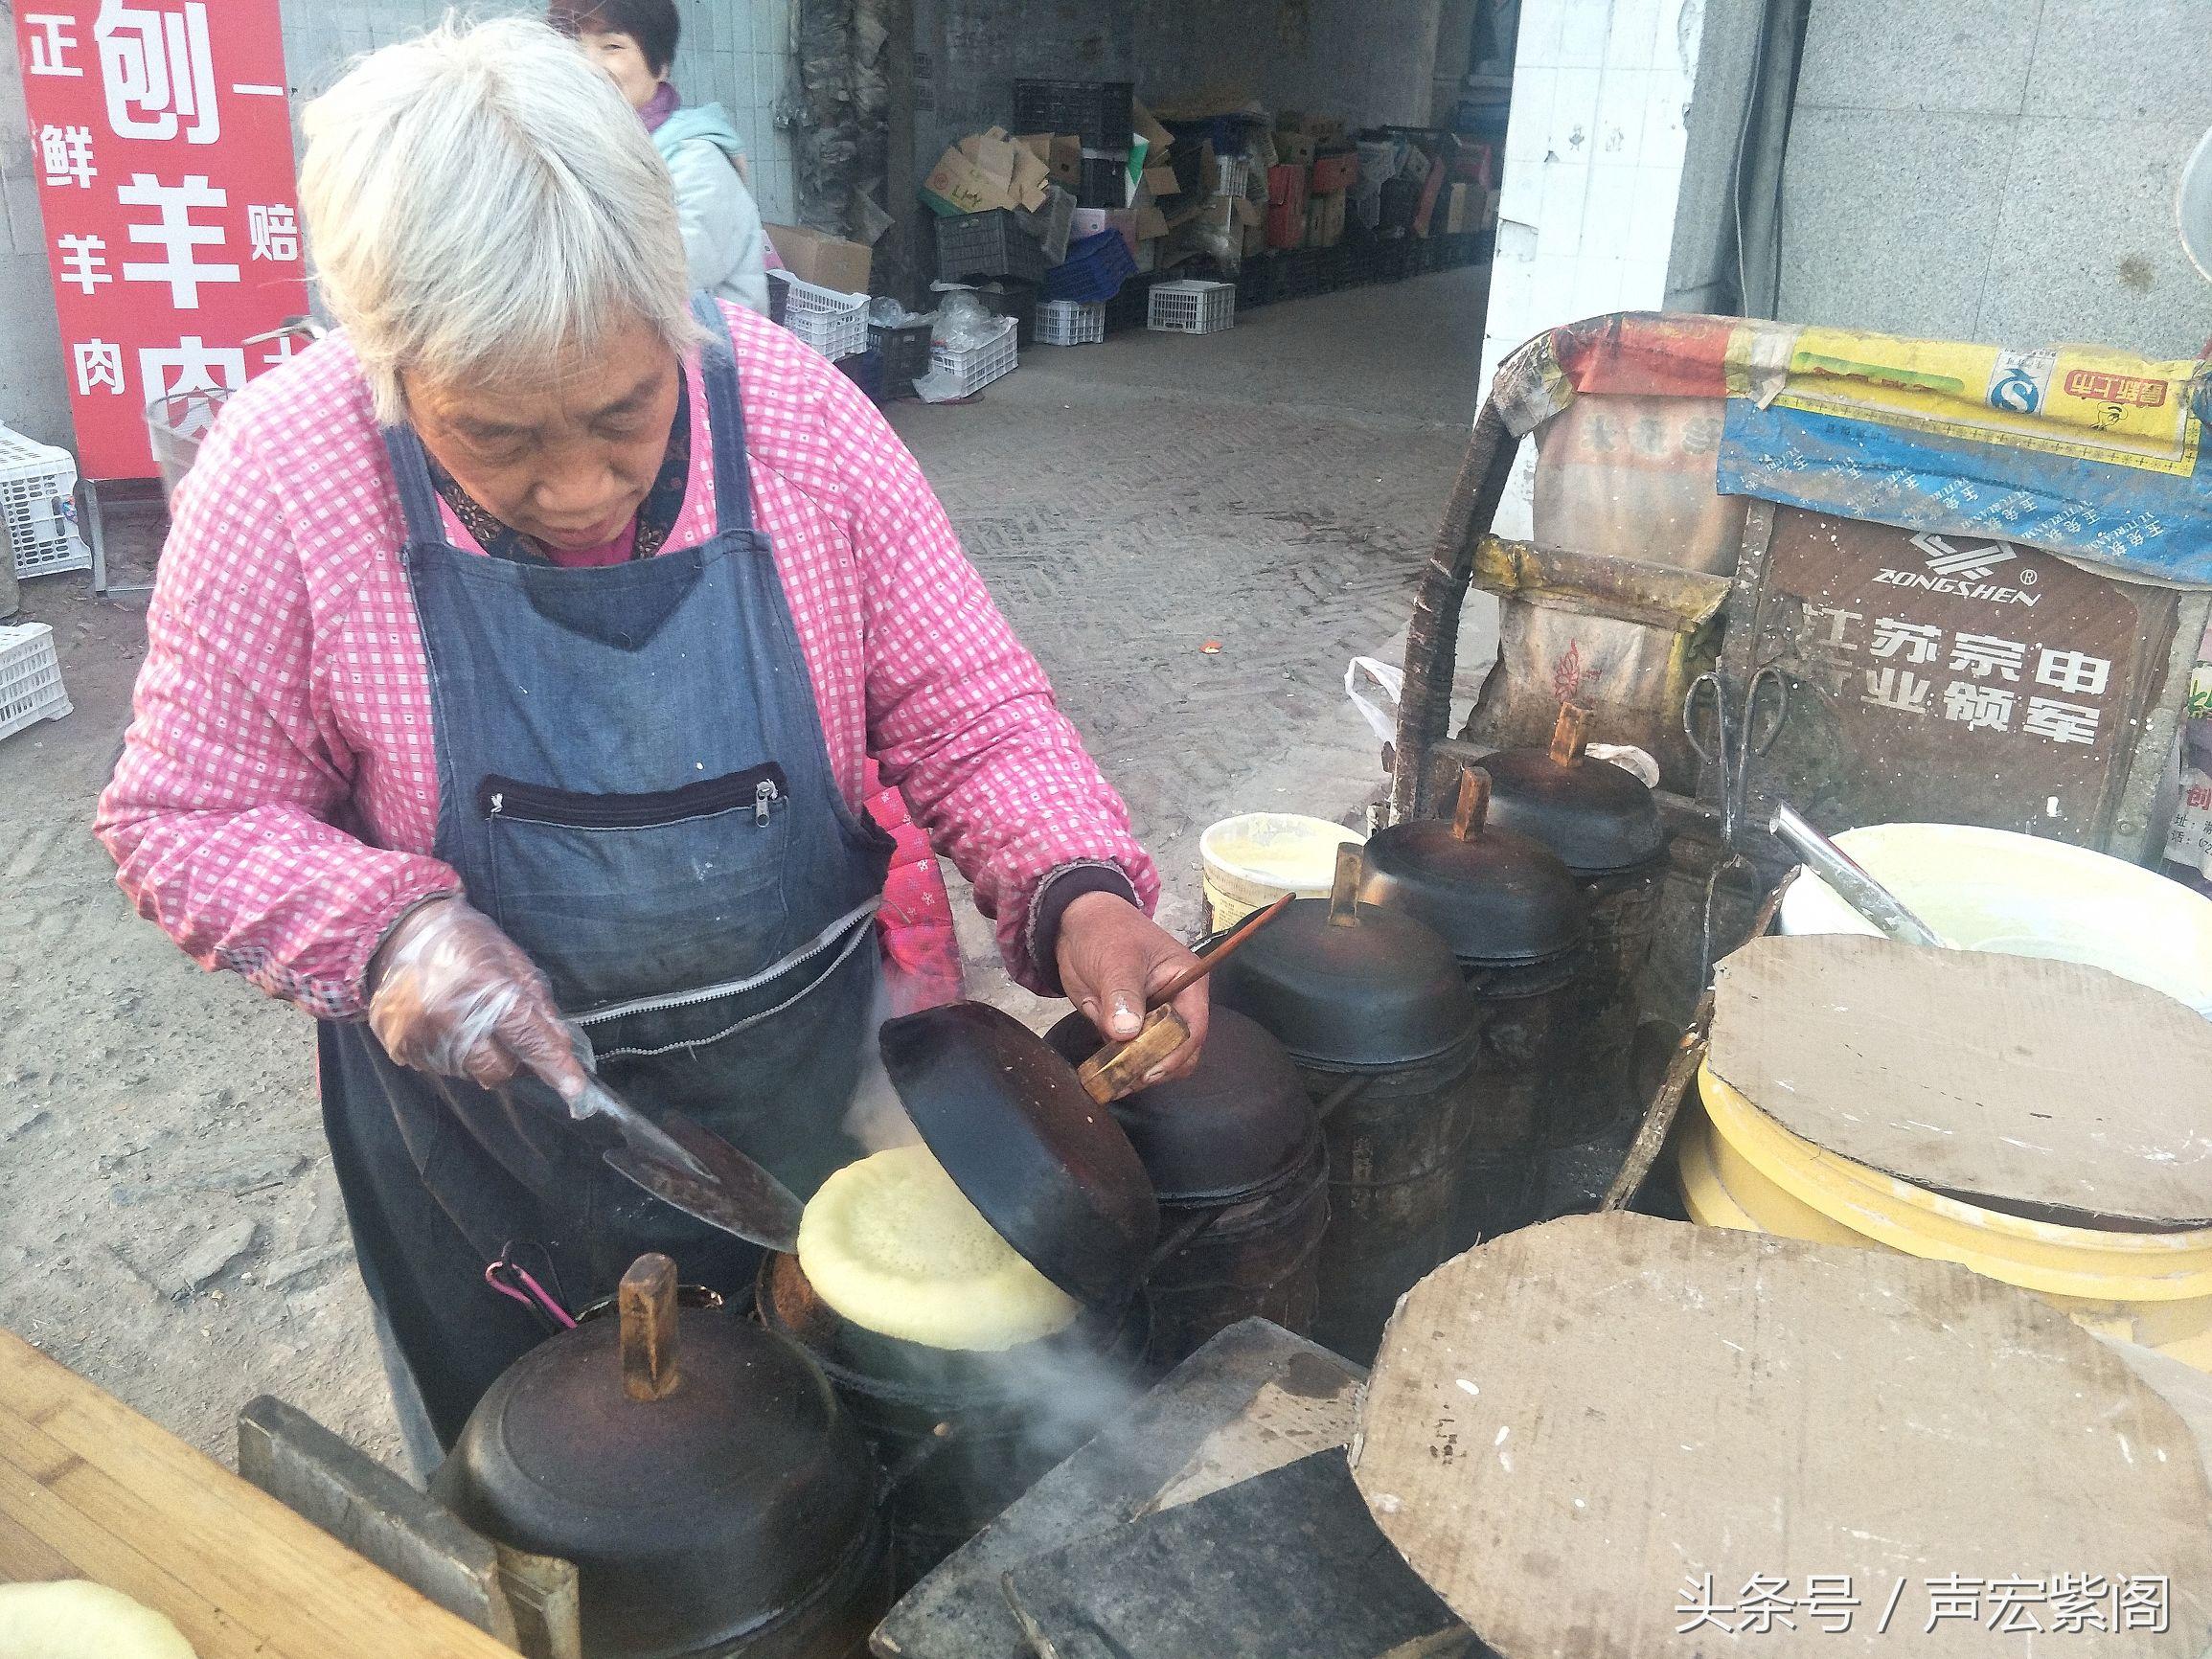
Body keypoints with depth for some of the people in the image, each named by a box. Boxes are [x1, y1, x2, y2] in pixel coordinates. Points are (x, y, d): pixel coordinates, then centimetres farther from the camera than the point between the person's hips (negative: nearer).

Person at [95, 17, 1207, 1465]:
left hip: (812, 1073, 1)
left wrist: (1080, 898, -28)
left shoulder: (799, 415, -17)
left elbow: (970, 715, -11)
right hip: (484, 1110, 0)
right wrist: (385, 928, -27)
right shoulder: (283, 477, -19)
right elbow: (185, 815, -9)